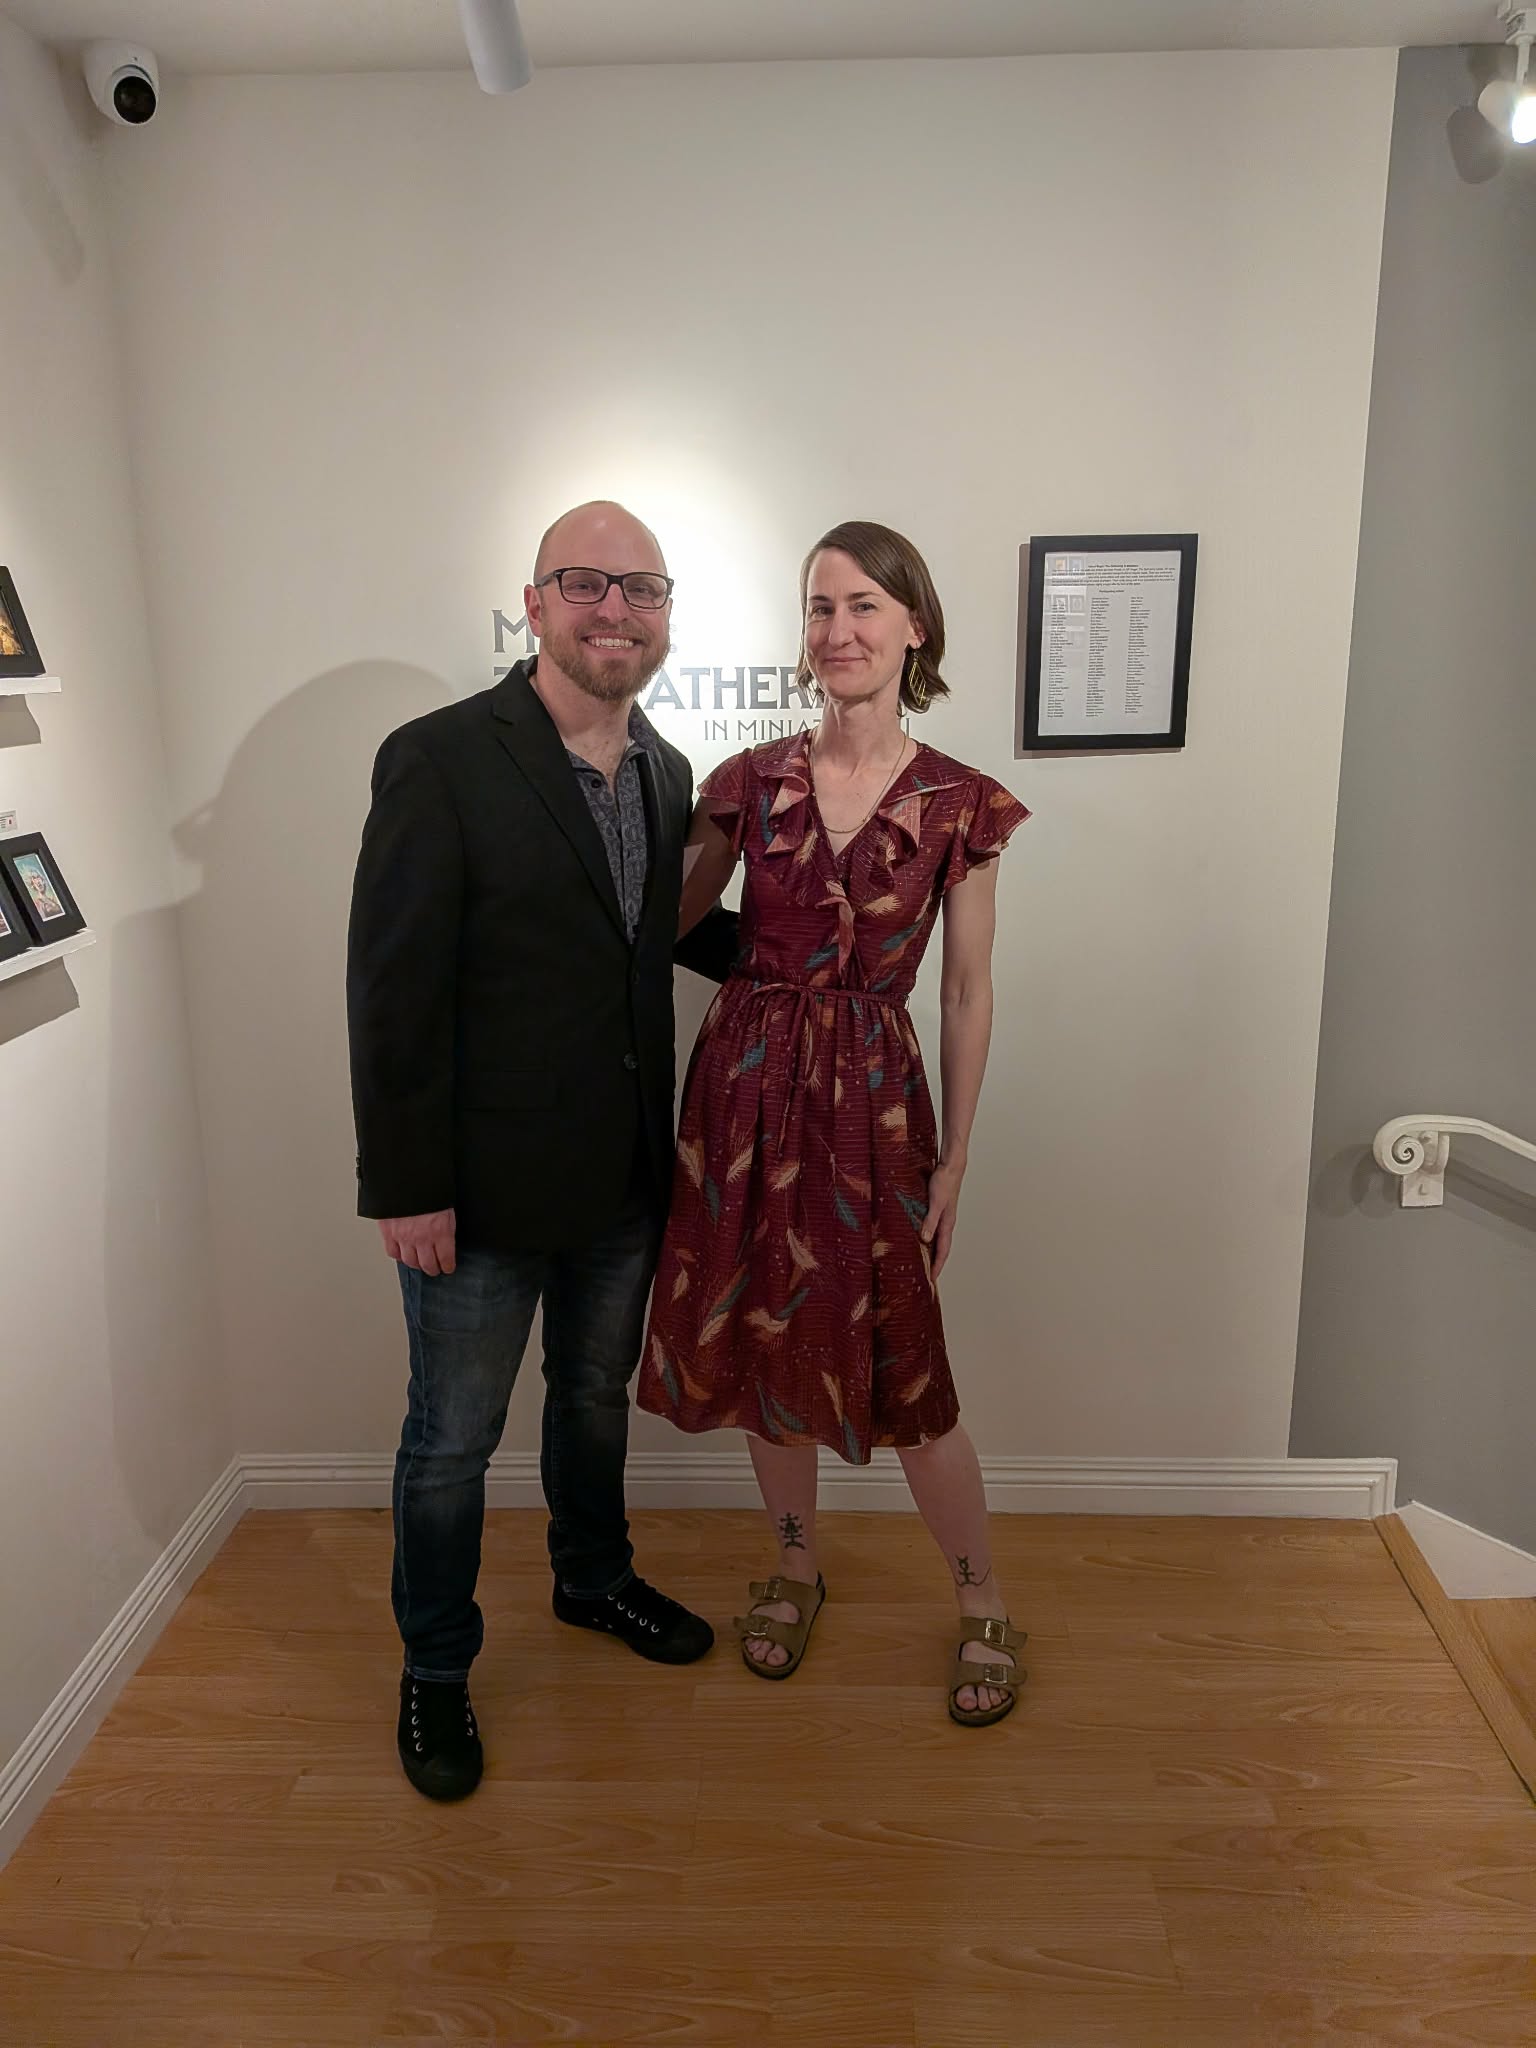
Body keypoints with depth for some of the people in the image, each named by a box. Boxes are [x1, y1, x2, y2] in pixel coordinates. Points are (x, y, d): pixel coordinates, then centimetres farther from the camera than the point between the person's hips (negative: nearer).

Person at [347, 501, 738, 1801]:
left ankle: (594, 1578, 51)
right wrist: (408, 1187, -17)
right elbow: (393, 989, -17)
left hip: (624, 1174, 6)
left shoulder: (667, 771, 4)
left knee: (596, 1394, 25)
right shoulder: (440, 760, -16)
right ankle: (435, 1670, 36)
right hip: (484, 1188, -6)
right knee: (453, 1440, 13)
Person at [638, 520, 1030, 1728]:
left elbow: (967, 994, 0)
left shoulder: (960, 806, -4)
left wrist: (955, 1156, 1)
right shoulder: (751, 782, 1)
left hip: (873, 1098, -2)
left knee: (902, 1371, 4)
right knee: (762, 1344, 14)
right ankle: (797, 1569, 40)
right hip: (747, 1086, 3)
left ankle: (986, 1608, 29)